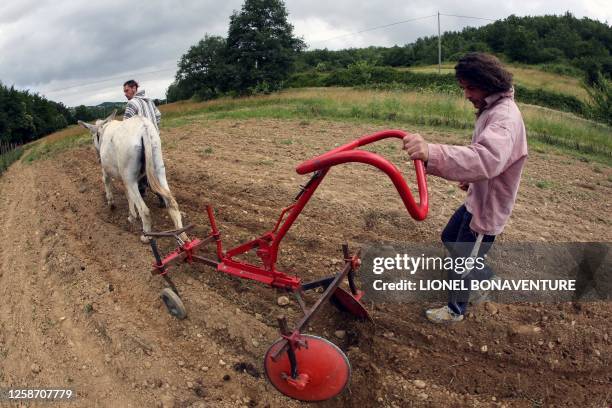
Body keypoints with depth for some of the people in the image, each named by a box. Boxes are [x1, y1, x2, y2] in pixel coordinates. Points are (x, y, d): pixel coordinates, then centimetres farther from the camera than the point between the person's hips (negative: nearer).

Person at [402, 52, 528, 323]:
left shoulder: (505, 117, -30)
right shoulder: (492, 109, 4)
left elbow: (488, 158, -52)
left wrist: (432, 154, -66)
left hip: (488, 207, -10)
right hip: (477, 198, 10)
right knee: (449, 238, 26)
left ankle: (455, 310, 34)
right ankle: (484, 275, 49)